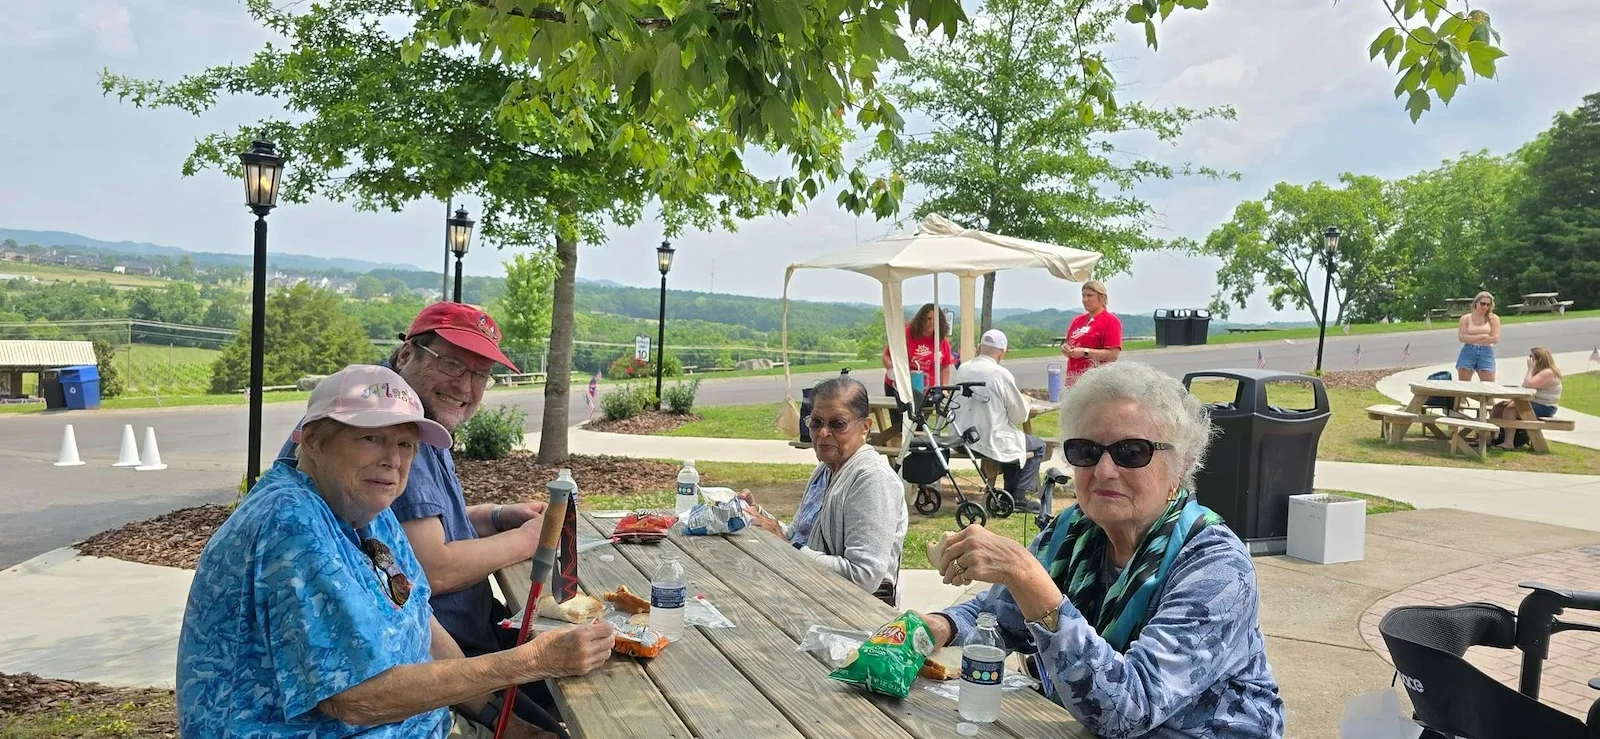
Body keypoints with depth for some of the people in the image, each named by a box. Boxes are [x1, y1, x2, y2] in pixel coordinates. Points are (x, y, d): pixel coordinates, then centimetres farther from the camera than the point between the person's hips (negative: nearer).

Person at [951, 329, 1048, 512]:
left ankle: (1010, 492, 30)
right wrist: (1025, 401, 14)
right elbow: (1020, 416, -8)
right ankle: (1020, 495, 8)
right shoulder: (1001, 374, -15)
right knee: (1038, 446, 14)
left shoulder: (962, 370, 1)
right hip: (991, 442, -7)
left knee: (1013, 441, 32)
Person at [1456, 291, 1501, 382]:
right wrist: (1482, 336, -10)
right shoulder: (1466, 318, 6)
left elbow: (1495, 338, -5)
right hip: (1468, 353, 0)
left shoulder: (1493, 318, 6)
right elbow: (1463, 338, -6)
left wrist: (1472, 339, -5)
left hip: (1486, 353, 0)